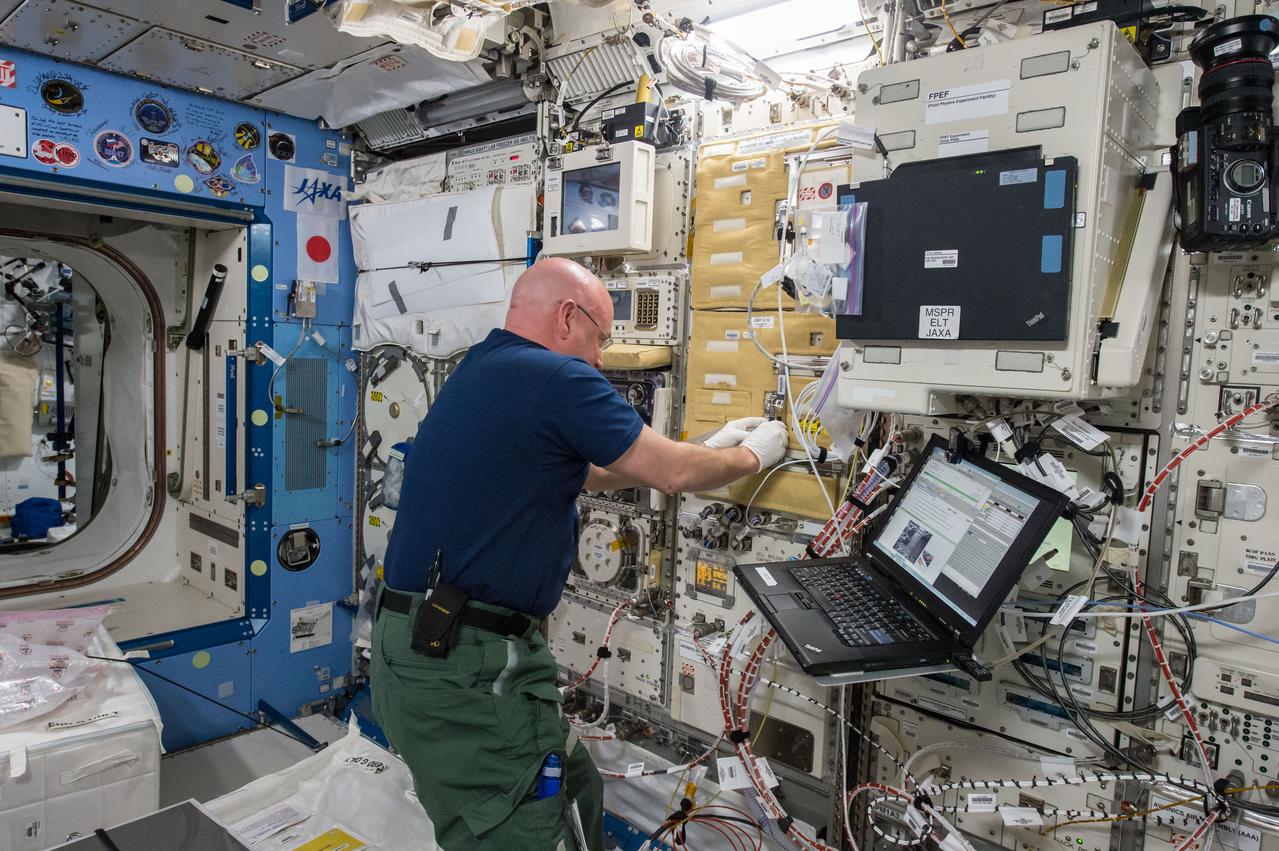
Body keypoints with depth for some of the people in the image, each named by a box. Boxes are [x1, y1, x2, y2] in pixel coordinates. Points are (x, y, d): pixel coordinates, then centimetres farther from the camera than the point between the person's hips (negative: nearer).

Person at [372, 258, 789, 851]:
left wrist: (710, 449, 25)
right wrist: (751, 456, 12)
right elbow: (672, 475, -8)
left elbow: (590, 472, 22)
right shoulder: (557, 378, -15)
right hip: (462, 666, -9)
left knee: (575, 798, 18)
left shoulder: (479, 372, 14)